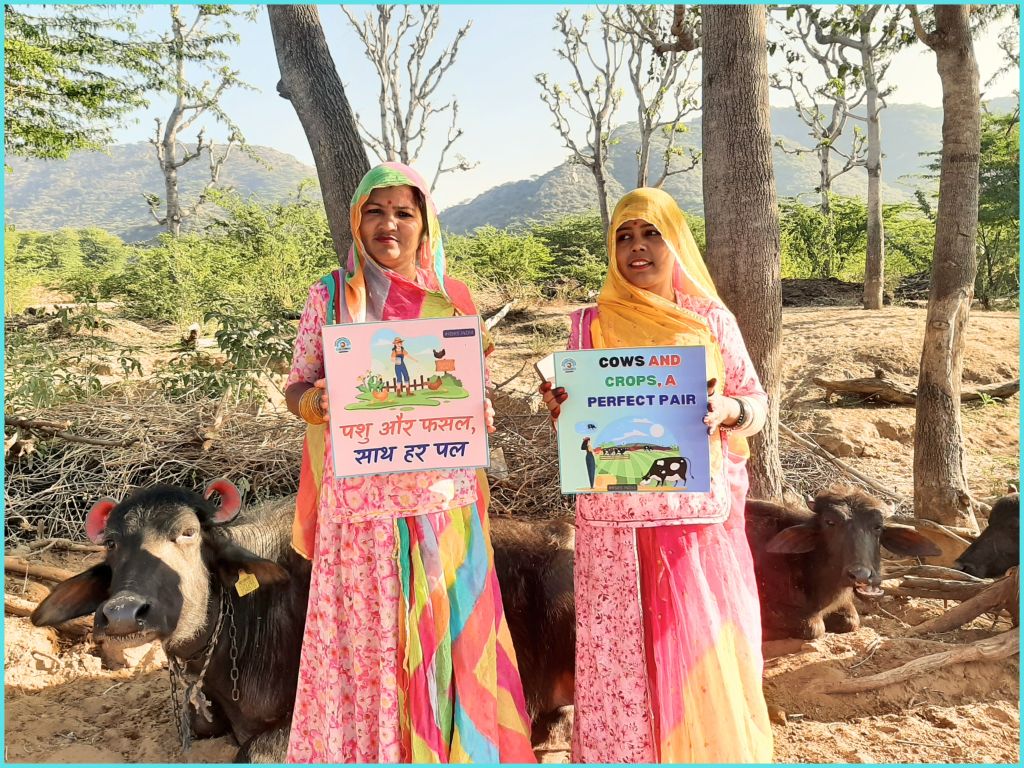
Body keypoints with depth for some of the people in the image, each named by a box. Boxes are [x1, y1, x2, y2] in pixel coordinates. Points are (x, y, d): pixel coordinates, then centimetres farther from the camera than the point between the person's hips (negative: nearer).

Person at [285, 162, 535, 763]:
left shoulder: (453, 298, 7)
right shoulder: (332, 295, 2)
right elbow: (297, 386, 4)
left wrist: (479, 413, -10)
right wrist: (314, 402, -19)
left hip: (442, 497, 2)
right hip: (362, 499, -1)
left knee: (446, 630, 9)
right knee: (365, 635, 5)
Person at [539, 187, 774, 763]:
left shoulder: (712, 319, 5)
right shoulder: (590, 324, 5)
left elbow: (758, 401, 7)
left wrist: (726, 409, -15)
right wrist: (559, 408, -14)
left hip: (701, 514, 0)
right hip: (617, 517, 0)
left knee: (710, 647, 5)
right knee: (622, 648, 4)